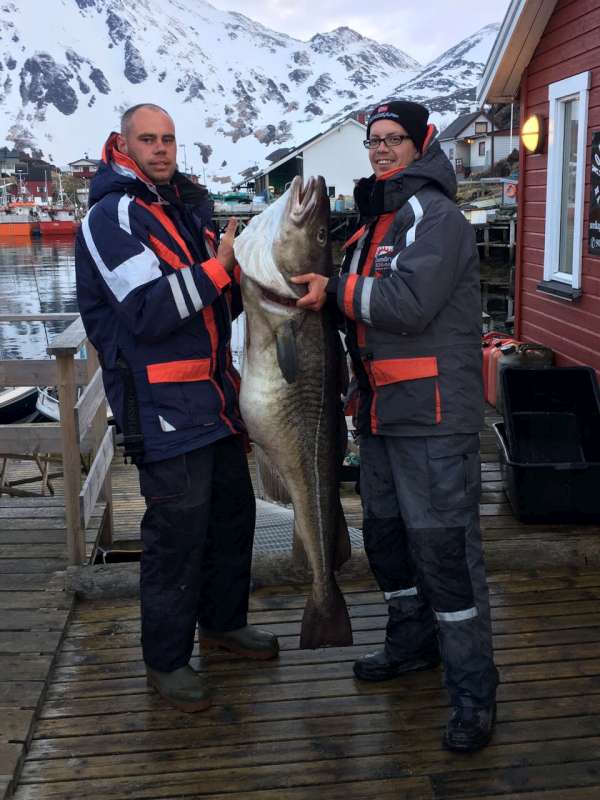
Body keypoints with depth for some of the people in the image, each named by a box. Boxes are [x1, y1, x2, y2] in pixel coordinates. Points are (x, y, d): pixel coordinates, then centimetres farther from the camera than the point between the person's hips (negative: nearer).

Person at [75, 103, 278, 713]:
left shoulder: (188, 207, 17)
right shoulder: (111, 217, -11)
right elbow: (150, 311, -22)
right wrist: (218, 267, -21)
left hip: (214, 394, 9)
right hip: (163, 407, -9)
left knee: (233, 512, 17)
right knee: (177, 531, -3)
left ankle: (222, 621, 37)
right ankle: (166, 660, 14)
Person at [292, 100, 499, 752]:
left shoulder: (432, 214, -11)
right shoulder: (374, 220, 19)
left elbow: (408, 302, -25)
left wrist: (335, 290, -13)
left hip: (433, 417, -9)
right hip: (382, 414, 10)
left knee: (443, 546, -6)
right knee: (386, 533, 18)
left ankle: (473, 692, 6)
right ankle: (413, 642, 37)